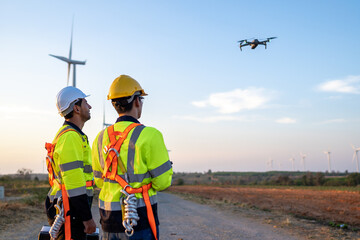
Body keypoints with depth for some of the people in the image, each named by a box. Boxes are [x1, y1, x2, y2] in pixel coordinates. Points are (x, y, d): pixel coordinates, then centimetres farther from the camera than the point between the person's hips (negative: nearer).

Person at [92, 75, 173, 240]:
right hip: (140, 220, -5)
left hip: (109, 220, 5)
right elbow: (163, 181, -12)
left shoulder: (100, 138, 4)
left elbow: (100, 181, 11)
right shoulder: (149, 135, -14)